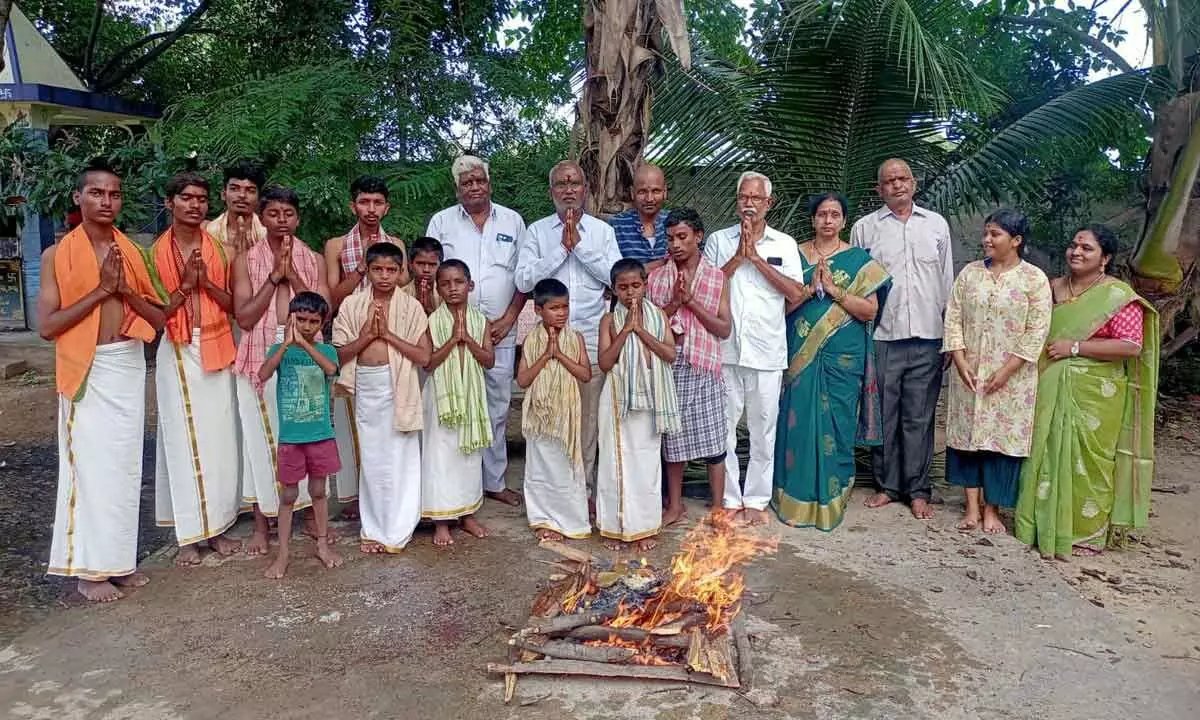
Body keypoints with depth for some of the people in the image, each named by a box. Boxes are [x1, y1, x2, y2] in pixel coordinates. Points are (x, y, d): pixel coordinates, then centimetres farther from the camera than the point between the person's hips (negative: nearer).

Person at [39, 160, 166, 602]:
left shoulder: (133, 253, 8)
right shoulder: (56, 255, -3)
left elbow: (158, 318, 7)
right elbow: (46, 325, -10)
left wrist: (125, 289, -9)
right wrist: (101, 290, -15)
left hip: (130, 365, 4)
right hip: (87, 371, -4)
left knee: (125, 465, 9)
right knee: (90, 465, 0)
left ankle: (119, 558, 22)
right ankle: (87, 567, 12)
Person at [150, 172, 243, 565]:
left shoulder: (218, 249, 7)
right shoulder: (157, 252, -1)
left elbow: (232, 304, 5)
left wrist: (207, 282, -11)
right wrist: (185, 285, -16)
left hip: (216, 351, 3)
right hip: (177, 353, -2)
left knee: (219, 437, 5)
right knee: (183, 439, 1)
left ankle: (217, 526, 17)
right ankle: (188, 536, 9)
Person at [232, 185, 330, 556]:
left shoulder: (314, 260, 8)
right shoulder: (246, 260, 4)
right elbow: (244, 317, -6)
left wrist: (292, 274, -9)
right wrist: (275, 275, -10)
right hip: (262, 358, -1)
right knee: (262, 437, 4)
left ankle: (312, 513, 22)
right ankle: (261, 524, 16)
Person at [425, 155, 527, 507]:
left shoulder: (513, 221, 9)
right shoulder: (442, 222, 7)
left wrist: (507, 321, -3)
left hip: (501, 332, 1)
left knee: (498, 407, 7)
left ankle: (494, 481, 18)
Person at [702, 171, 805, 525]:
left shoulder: (784, 244, 8)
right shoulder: (718, 240, 8)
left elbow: (795, 293, -4)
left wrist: (756, 257, -8)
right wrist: (739, 256, -9)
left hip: (766, 350, 0)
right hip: (725, 347, 0)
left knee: (763, 427, 5)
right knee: (724, 425, 5)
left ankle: (756, 499, 18)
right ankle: (729, 498, 17)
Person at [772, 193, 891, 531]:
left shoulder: (859, 260, 4)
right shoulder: (795, 254, 8)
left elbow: (870, 310, -3)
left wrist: (834, 289, -12)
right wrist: (810, 289, -13)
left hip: (842, 357, -1)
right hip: (801, 354, 1)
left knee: (836, 424, 2)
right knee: (798, 422, 2)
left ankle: (830, 500, 15)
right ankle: (796, 497, 15)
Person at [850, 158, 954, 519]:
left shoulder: (937, 225, 11)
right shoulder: (864, 227, 6)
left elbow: (948, 282, 13)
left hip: (927, 338, 1)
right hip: (881, 337, -1)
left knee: (919, 418, 5)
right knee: (883, 415, 5)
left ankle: (918, 489, 15)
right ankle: (887, 484, 19)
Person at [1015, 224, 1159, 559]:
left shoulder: (1118, 296, -7)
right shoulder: (1053, 288, 10)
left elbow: (1132, 345, -16)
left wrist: (1075, 347, -17)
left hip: (1094, 396, -5)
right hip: (1052, 391, 5)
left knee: (1085, 460, 2)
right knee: (1047, 454, 8)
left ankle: (1085, 532, 17)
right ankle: (1045, 524, 21)